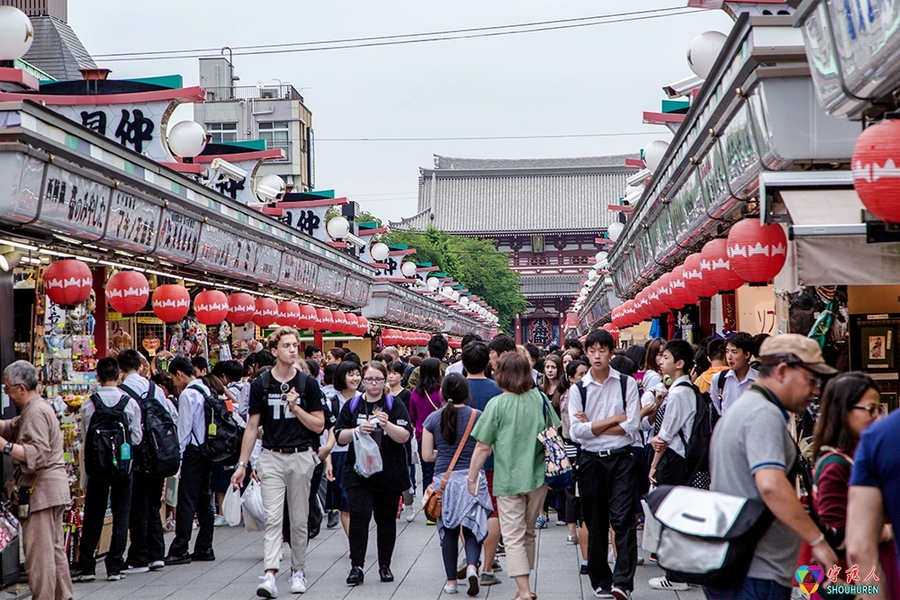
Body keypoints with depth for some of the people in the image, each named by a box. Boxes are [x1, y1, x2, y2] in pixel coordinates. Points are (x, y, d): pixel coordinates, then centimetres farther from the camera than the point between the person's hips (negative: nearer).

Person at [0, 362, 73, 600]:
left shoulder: (36, 412, -15)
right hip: (51, 490, 11)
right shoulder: (35, 408, 19)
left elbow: (37, 454, -24)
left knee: (38, 553, -9)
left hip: (41, 490, -11)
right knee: (55, 548, 16)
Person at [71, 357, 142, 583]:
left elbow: (84, 438, -3)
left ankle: (86, 566, 11)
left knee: (93, 516, 9)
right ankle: (115, 567, 8)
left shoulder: (89, 405, -7)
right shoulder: (130, 403, -7)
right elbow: (137, 438, -4)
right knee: (121, 516, 7)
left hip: (97, 464, 0)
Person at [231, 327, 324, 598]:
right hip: (271, 457, -1)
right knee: (273, 518, -9)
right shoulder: (260, 385, 2)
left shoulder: (308, 384, 2)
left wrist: (296, 407, -14)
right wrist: (242, 464, 2)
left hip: (301, 457, 1)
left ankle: (298, 570, 22)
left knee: (299, 520, 9)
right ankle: (270, 575, -15)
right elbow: (252, 426, 5)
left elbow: (319, 425, 1)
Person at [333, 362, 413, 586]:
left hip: (389, 473, 0)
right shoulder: (352, 406, 8)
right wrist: (358, 430, -13)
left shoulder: (395, 406, 2)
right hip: (358, 471, 0)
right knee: (359, 517, -11)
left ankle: (385, 565, 19)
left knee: (386, 519, 7)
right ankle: (356, 566, -10)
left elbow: (404, 436, -8)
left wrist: (386, 425, -25)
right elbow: (340, 437, 5)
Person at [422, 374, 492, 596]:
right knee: (472, 527, 4)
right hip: (472, 478, -1)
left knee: (448, 530, 10)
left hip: (444, 479, 1)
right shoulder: (477, 416, -4)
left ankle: (451, 580, 14)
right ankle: (472, 565, -21)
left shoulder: (433, 418, -1)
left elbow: (427, 455, 0)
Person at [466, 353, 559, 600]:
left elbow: (483, 447, -11)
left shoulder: (497, 404, -11)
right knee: (528, 533, 18)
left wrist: (471, 478, -1)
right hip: (538, 477, 4)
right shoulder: (539, 398, 1)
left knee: (513, 537, -1)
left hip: (509, 479, -4)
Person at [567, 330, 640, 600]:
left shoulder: (627, 384, 1)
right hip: (590, 460, 2)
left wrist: (593, 426, -8)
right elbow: (577, 430, -7)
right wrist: (613, 419, -8)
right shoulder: (577, 389, 4)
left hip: (621, 458, -2)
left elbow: (632, 425, -8)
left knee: (623, 519, -11)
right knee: (595, 523, 9)